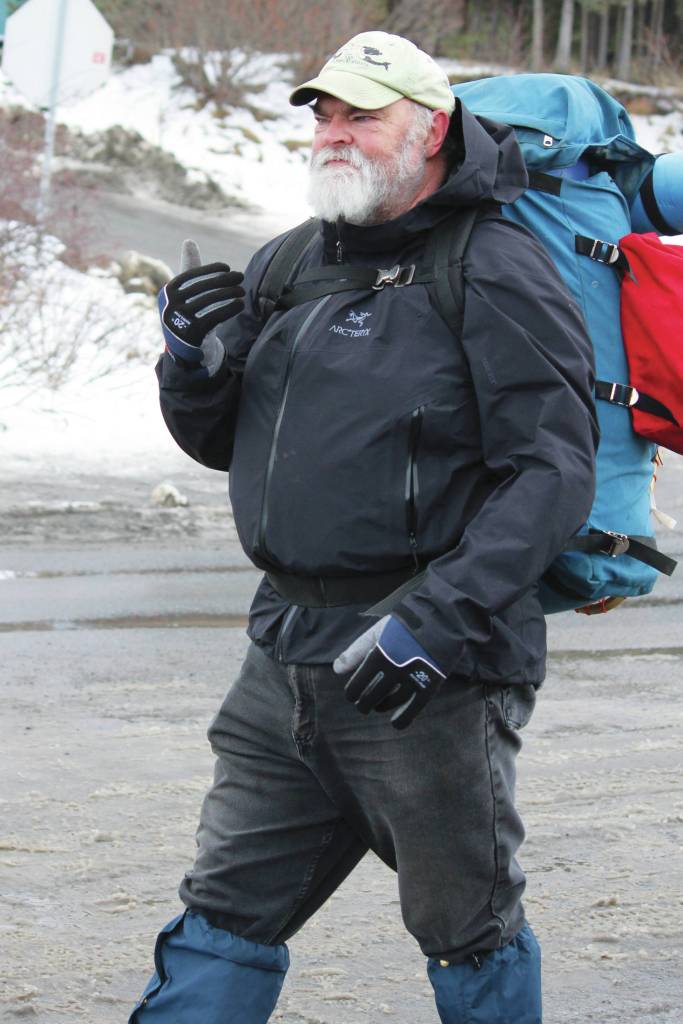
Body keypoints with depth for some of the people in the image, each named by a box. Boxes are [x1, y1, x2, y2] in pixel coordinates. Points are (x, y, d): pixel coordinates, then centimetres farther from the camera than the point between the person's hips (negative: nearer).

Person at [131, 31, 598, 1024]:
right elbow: (218, 443, 22)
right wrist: (196, 359, -2)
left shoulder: (495, 271, -8)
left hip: (434, 676, -7)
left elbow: (553, 469, -16)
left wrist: (440, 619, -26)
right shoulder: (286, 269, 13)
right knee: (227, 912, 9)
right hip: (288, 655, 7)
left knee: (467, 934, 7)